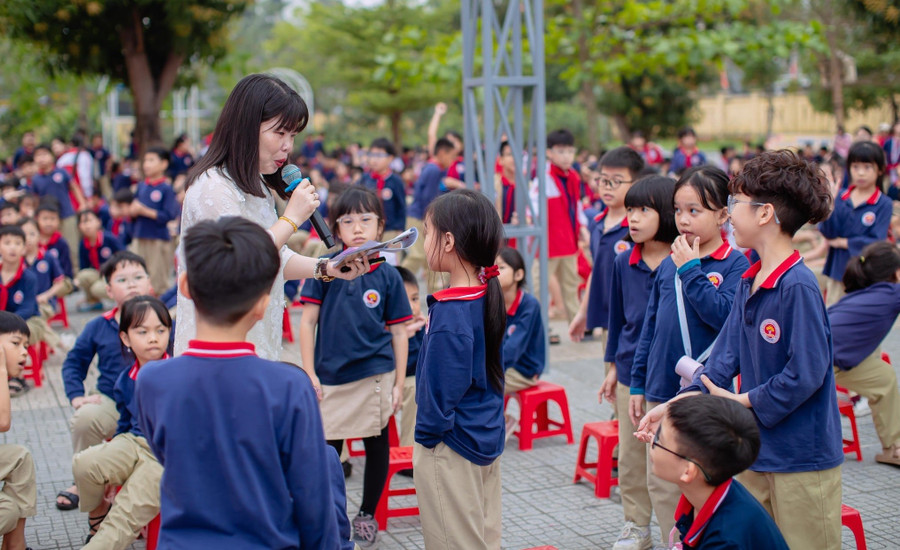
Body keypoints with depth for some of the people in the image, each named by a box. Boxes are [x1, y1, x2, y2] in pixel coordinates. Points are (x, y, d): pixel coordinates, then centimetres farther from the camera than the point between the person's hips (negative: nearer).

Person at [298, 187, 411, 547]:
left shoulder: (387, 276, -1)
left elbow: (399, 332, 2)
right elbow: (308, 322, -1)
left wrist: (399, 383, 0)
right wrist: (309, 373, -5)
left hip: (375, 375, 0)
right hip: (331, 376, 0)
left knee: (376, 444, 10)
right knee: (328, 447, 7)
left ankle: (367, 515, 28)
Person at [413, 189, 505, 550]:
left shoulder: (450, 314, -24)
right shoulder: (488, 296, 2)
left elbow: (442, 388, -21)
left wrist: (427, 436, -9)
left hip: (452, 448, -9)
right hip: (488, 437, 9)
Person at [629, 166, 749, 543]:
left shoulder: (736, 265, -6)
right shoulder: (668, 264, 9)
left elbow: (723, 315, -23)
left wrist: (690, 270, -17)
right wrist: (637, 384, 13)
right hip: (661, 392, 5)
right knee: (661, 484, 11)